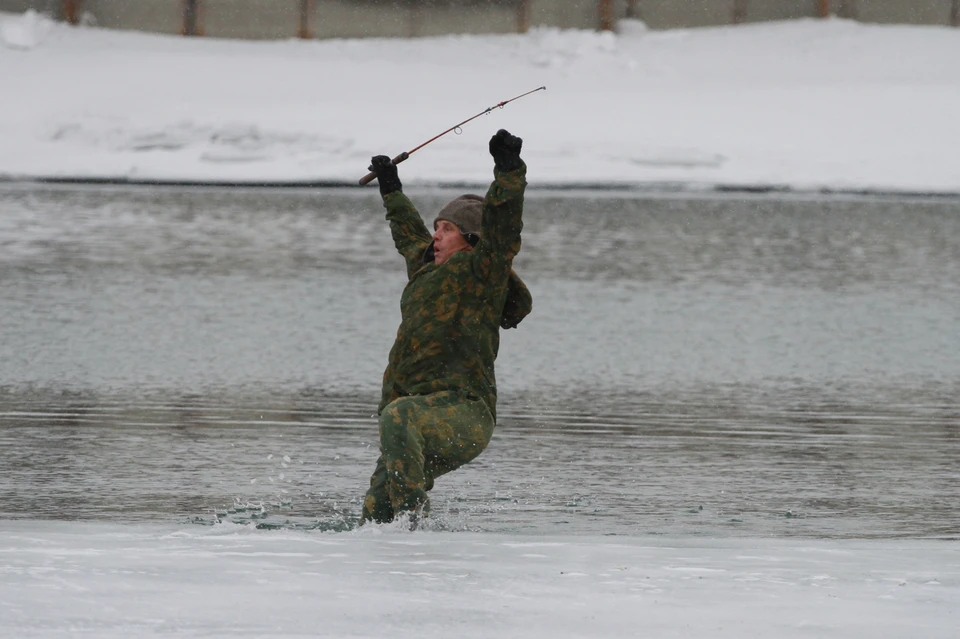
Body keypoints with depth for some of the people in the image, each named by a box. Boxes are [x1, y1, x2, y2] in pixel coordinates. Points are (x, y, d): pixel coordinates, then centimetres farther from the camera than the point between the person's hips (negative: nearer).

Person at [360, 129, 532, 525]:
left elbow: (502, 225, -15)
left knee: (399, 417, -40)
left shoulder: (482, 270, 2)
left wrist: (509, 168, -27)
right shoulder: (427, 270, 26)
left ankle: (413, 515, -43)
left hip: (463, 414, -9)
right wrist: (391, 188, 59)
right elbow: (411, 237, 46)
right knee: (375, 512, -3)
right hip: (422, 412, 9)